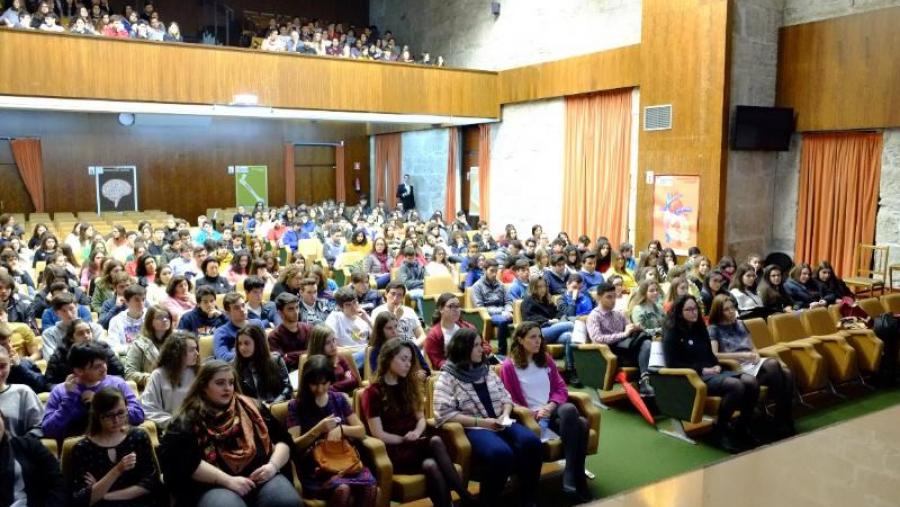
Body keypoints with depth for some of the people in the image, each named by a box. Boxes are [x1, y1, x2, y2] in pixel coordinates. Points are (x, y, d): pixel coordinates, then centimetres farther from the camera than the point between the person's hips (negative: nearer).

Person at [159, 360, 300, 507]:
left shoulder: (252, 408, 17)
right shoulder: (187, 421, 6)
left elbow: (283, 440, 18)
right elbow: (185, 461, -9)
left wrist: (273, 465, -3)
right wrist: (228, 480, -16)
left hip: (261, 477, 3)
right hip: (214, 485, -3)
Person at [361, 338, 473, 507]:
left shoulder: (410, 385, 15)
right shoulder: (373, 392, -3)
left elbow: (421, 418, 14)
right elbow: (378, 434, -7)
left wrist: (416, 433, -7)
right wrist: (404, 440, -12)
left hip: (414, 444, 5)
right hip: (394, 450, -5)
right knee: (435, 442, -34)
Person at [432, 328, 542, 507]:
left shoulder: (486, 371, 16)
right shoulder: (447, 378, -3)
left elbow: (506, 397, 21)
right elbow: (445, 414, -13)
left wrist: (505, 414, -3)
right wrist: (480, 422, -16)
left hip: (499, 424, 6)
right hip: (472, 429, -6)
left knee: (531, 442, -24)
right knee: (500, 453, -36)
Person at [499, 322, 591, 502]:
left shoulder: (546, 359, 15)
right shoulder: (509, 366, -2)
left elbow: (561, 388, 13)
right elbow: (511, 402, -3)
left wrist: (552, 405, -8)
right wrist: (535, 413, -17)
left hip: (553, 410, 5)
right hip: (531, 416, -5)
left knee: (574, 414, -31)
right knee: (576, 423, -30)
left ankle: (572, 475, -24)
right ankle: (576, 478, -22)